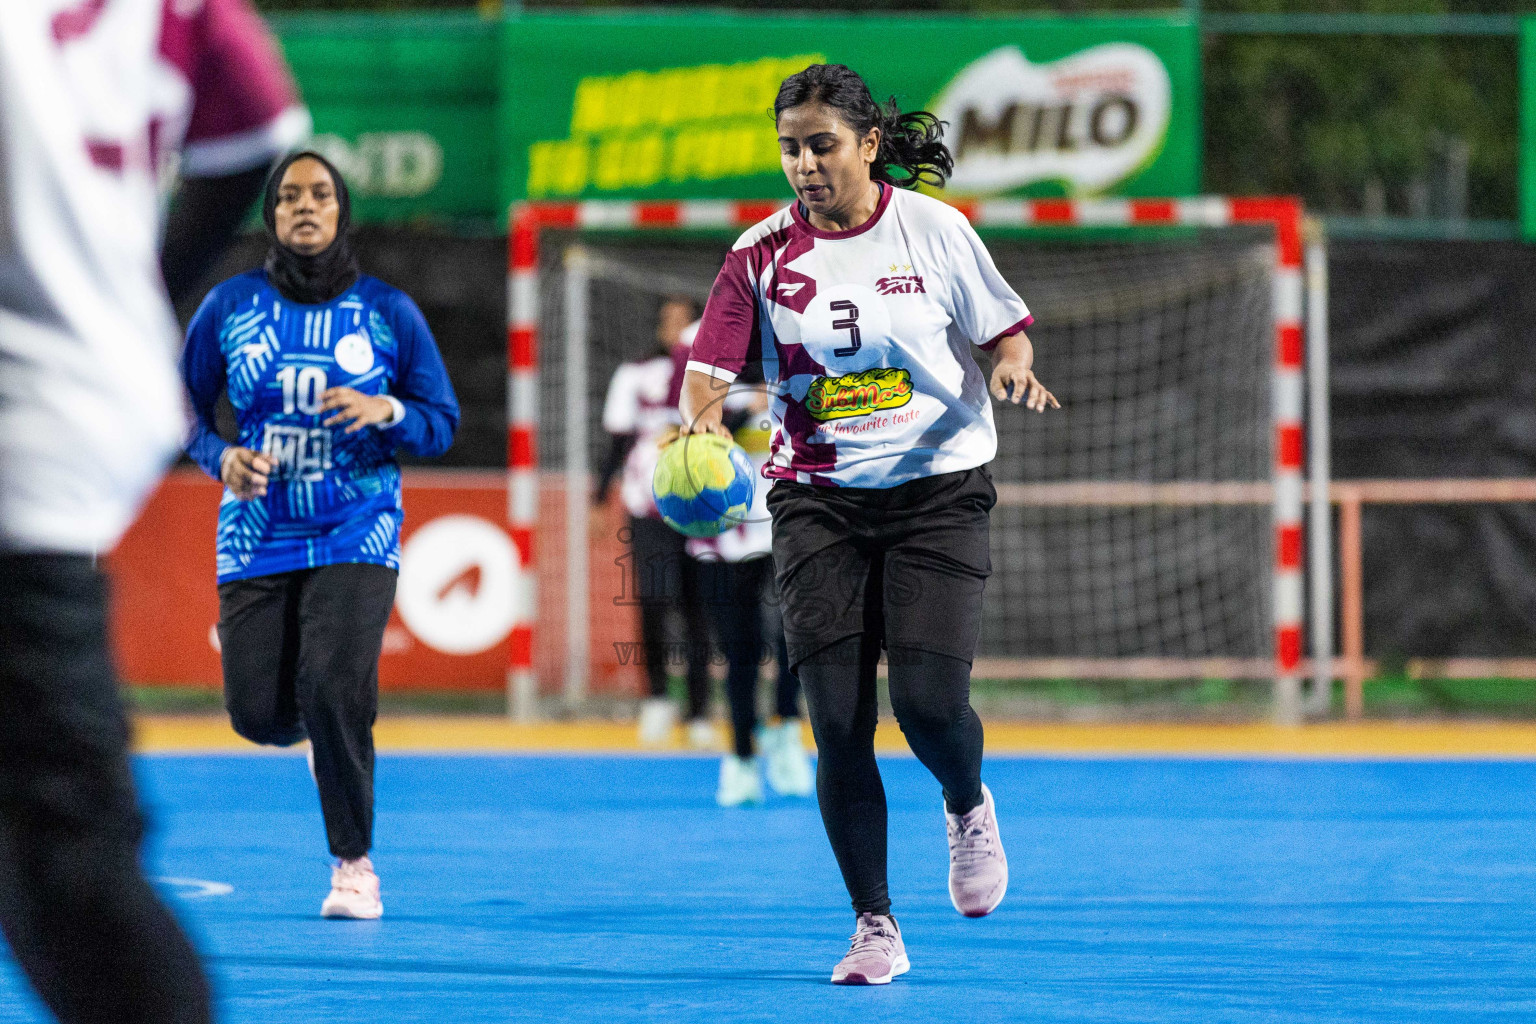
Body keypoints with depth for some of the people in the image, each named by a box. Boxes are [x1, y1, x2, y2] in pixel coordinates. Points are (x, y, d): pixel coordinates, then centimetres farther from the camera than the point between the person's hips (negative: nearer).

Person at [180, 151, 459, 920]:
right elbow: (184, 411, 9)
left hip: (356, 533, -2)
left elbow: (442, 424, 4)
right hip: (259, 533, 2)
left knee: (333, 688, -21)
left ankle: (354, 863, -4)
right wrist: (222, 458, -11)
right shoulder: (230, 307, 2)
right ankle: (322, 734, 35)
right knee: (258, 712, -6)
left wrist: (386, 411, -17)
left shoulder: (388, 311, 0)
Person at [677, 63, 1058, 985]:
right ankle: (876, 926, 5)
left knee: (930, 701, -14)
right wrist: (702, 416, -29)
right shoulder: (762, 254, 0)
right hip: (819, 500, 1)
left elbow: (1003, 327, 6)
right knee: (838, 723, -6)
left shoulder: (933, 228, -2)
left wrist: (1014, 364, -17)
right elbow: (711, 366, -8)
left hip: (939, 487, -1)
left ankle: (968, 808, 22)